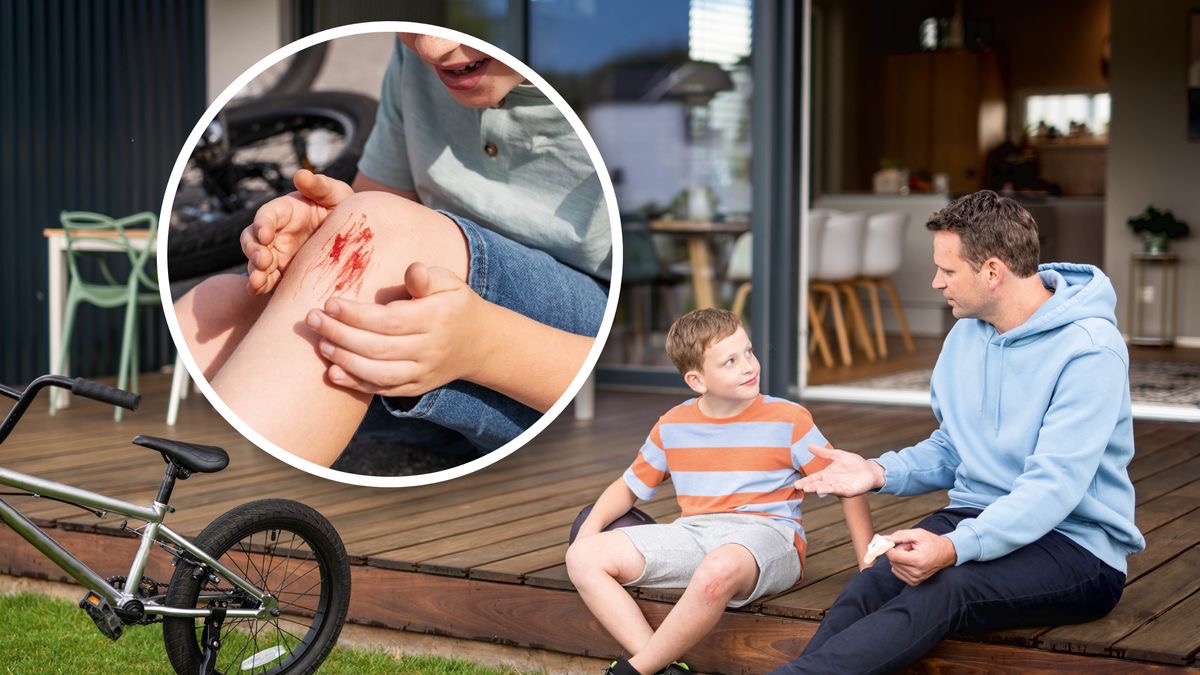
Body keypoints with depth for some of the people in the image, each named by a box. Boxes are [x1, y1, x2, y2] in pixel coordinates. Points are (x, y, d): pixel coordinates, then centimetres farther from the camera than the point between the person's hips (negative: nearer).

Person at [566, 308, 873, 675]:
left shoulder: (788, 420, 1)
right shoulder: (673, 426, 11)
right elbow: (629, 487, 22)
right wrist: (590, 529, 3)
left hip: (766, 534, -5)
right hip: (692, 534, 5)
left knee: (718, 569, -42)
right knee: (583, 557, -13)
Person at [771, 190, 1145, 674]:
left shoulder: (1088, 351, -16)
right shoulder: (966, 334, 10)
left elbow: (1054, 484, -24)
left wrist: (956, 548, -36)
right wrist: (880, 472, -2)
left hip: (1075, 544, -6)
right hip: (977, 518, 6)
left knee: (941, 589, -35)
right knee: (871, 583, -25)